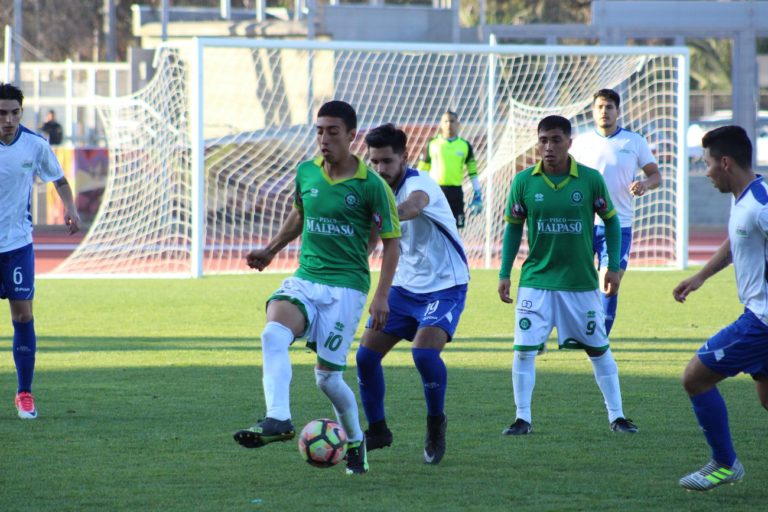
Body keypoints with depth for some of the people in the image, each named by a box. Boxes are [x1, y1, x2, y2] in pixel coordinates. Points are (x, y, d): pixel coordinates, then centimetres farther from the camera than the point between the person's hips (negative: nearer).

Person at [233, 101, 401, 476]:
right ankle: (278, 419, -36)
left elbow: (391, 242, -3)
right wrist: (270, 250, 20)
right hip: (304, 279, 4)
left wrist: (382, 296, -11)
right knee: (273, 334, -27)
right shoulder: (306, 173, 6)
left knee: (328, 377, -3)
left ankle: (355, 440, 23)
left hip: (346, 286, -4)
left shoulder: (371, 185, -8)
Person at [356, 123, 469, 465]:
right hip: (404, 286, 7)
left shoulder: (420, 184, -24)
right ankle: (377, 430, 17)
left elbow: (411, 208, -50)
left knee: (424, 351, -26)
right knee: (366, 355, -2)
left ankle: (436, 425, -2)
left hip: (444, 286, -7)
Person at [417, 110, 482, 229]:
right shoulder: (432, 144, 3)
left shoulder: (465, 146, 6)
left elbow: (473, 172, 10)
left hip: (455, 192, 1)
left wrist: (477, 196, 7)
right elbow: (422, 171, 7)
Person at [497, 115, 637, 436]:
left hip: (581, 282, 0)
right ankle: (522, 418, 4)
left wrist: (614, 267, 1)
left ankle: (616, 416, 19)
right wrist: (504, 273, 3)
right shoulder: (524, 182, -5)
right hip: (536, 281, 0)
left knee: (599, 349, 8)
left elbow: (610, 220, 5)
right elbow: (513, 227, 6)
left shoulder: (591, 179, -7)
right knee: (524, 349, -7)